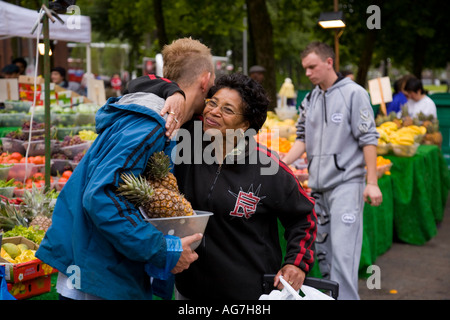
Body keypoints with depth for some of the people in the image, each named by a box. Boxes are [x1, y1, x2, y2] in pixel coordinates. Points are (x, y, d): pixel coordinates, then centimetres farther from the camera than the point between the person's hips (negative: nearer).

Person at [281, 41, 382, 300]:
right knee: (322, 251, 13)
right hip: (317, 186, 6)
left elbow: (368, 139, -8)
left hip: (346, 183, -6)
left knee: (342, 252, -11)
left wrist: (372, 183, -12)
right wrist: (284, 162, -1)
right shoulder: (310, 100, 13)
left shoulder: (354, 93, -5)